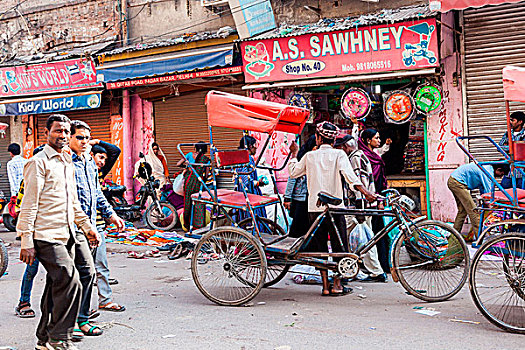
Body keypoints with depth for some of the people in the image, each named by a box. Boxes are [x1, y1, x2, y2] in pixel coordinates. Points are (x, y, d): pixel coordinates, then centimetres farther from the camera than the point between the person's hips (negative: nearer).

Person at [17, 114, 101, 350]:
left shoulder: (67, 163, 19)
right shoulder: (38, 163, -6)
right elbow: (29, 205, -11)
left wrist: (87, 227, 22)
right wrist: (26, 242, -15)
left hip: (66, 235, 8)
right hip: (46, 237, -8)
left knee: (58, 287, 11)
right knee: (70, 283, -17)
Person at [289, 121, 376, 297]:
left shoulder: (310, 156, 5)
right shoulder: (338, 154, -1)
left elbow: (293, 172, 17)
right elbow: (348, 174, -17)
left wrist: (294, 153, 30)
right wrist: (366, 192, -23)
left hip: (315, 208, 2)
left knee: (320, 247, 8)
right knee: (339, 246, 8)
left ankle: (325, 285, 10)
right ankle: (337, 285, 8)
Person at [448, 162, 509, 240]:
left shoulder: (487, 168, 14)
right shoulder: (488, 172, -16)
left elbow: (483, 190, 22)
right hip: (457, 182, -10)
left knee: (462, 210, 16)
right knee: (472, 210, -9)